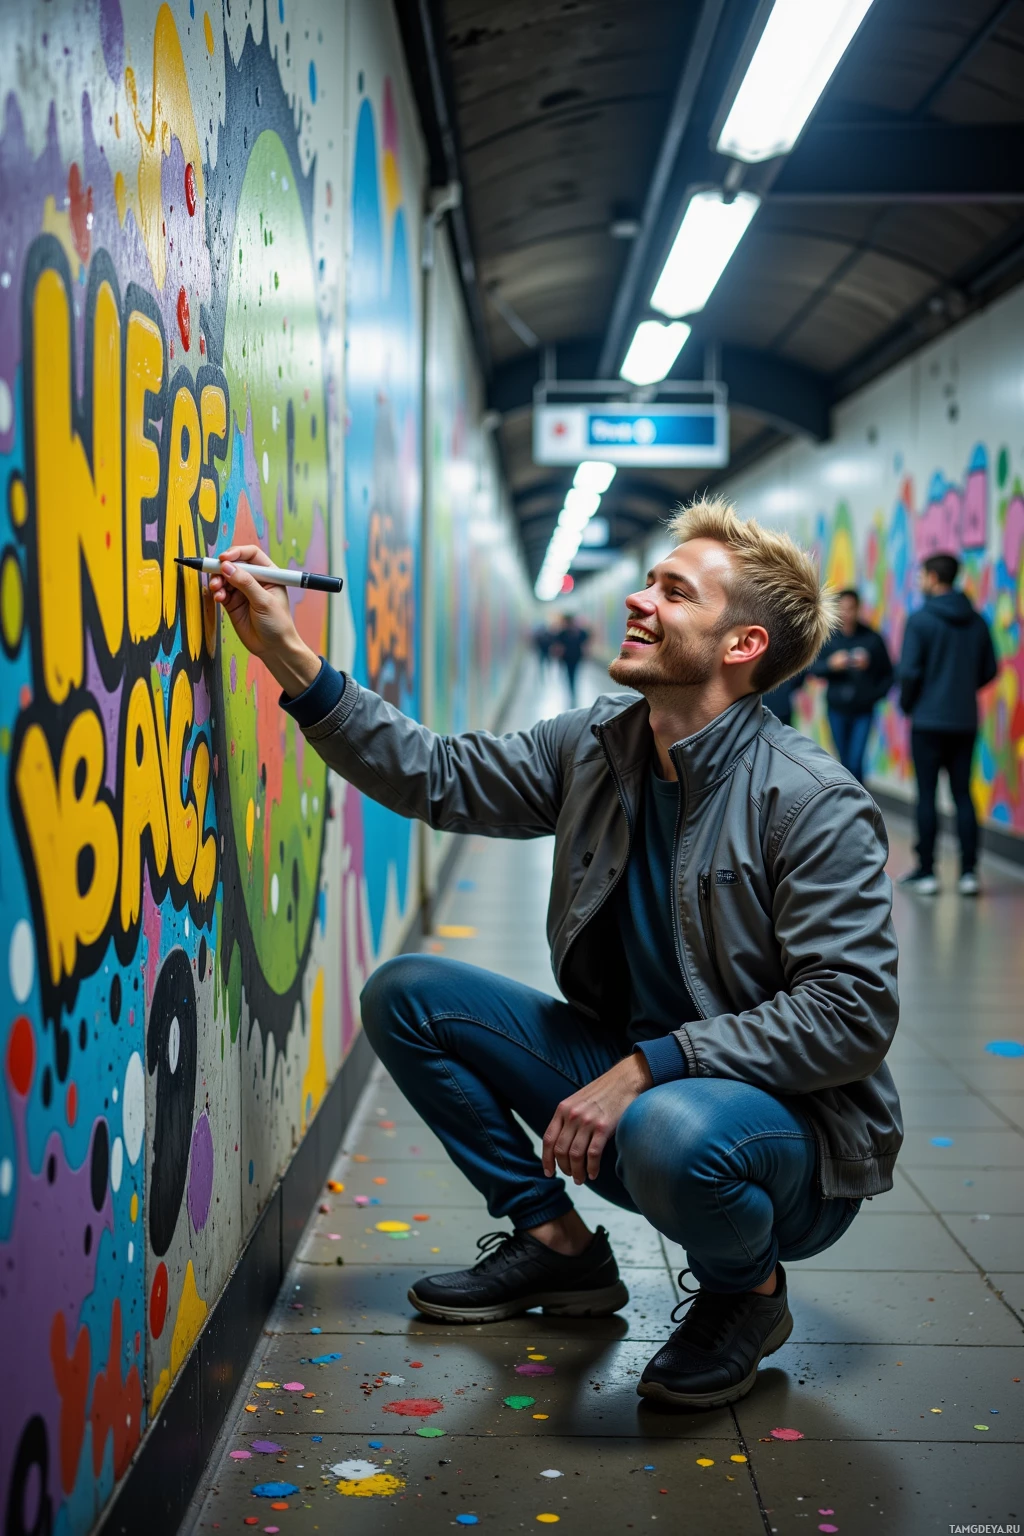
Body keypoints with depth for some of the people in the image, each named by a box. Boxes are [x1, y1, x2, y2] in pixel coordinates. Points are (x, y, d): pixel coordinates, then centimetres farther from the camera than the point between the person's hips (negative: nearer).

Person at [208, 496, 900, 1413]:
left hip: (789, 1122, -6)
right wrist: (288, 655, -5)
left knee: (673, 1134, -41)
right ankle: (557, 1242, 12)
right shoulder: (594, 745, -1)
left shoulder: (815, 805, -21)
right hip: (630, 1081, 7)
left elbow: (851, 1011, -24)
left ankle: (749, 1287, -3)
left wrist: (647, 1070, -29)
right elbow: (436, 778, 4)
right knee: (406, 994, 1)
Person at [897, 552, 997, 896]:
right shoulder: (976, 621, 6)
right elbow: (989, 670, 9)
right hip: (965, 722, 4)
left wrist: (906, 704, 2)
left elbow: (910, 671, -14)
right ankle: (968, 871, 4)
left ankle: (926, 871, 4)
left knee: (926, 795, 2)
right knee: (963, 795, 8)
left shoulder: (920, 620, -10)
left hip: (928, 722, -4)